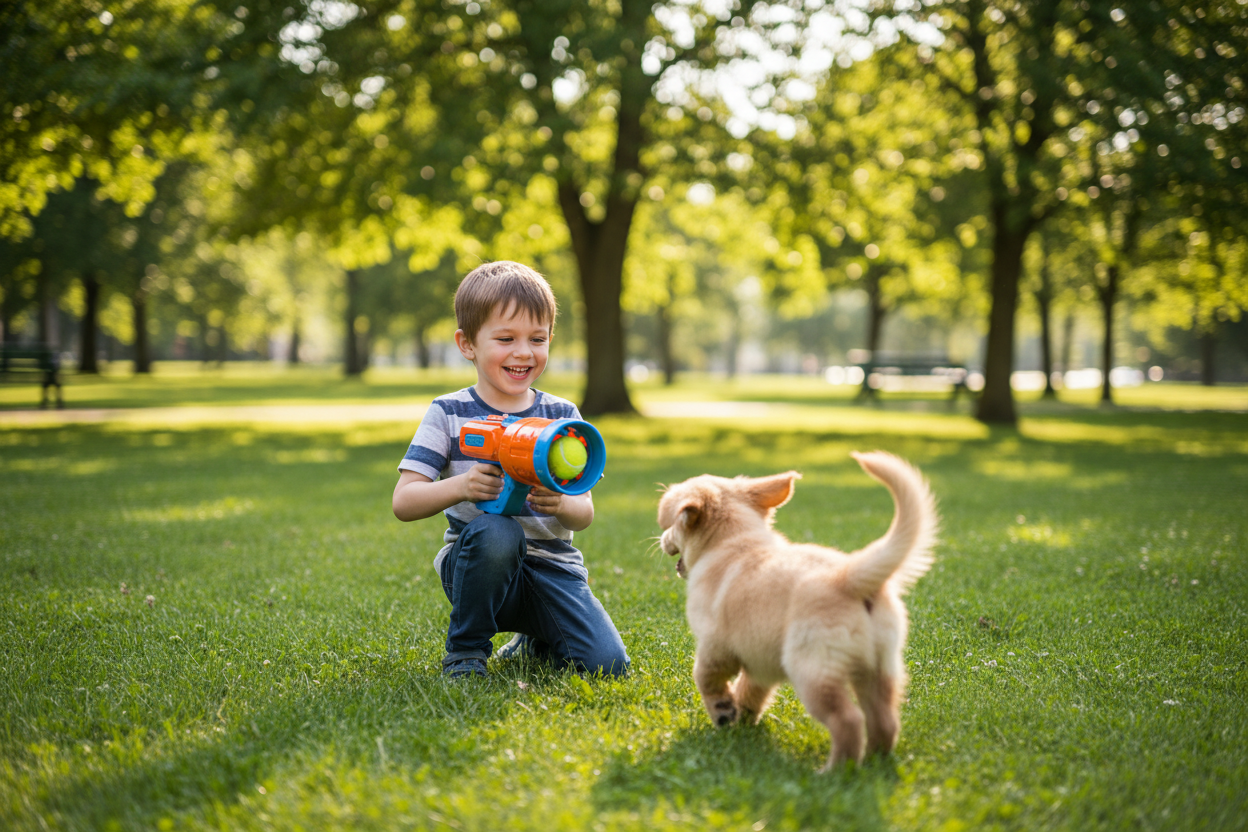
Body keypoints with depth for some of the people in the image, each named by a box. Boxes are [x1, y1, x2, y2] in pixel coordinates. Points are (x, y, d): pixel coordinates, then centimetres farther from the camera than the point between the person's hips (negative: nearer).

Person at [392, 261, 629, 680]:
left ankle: (535, 643, 17)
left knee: (607, 662, -18)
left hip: (551, 567, 3)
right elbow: (403, 502, -9)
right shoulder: (449, 414, -2)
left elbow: (584, 513, 1)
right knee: (494, 531, -38)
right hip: (475, 565, -2)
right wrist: (460, 487, -28)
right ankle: (465, 649, -12)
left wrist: (562, 505, -24)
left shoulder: (561, 415, 5)